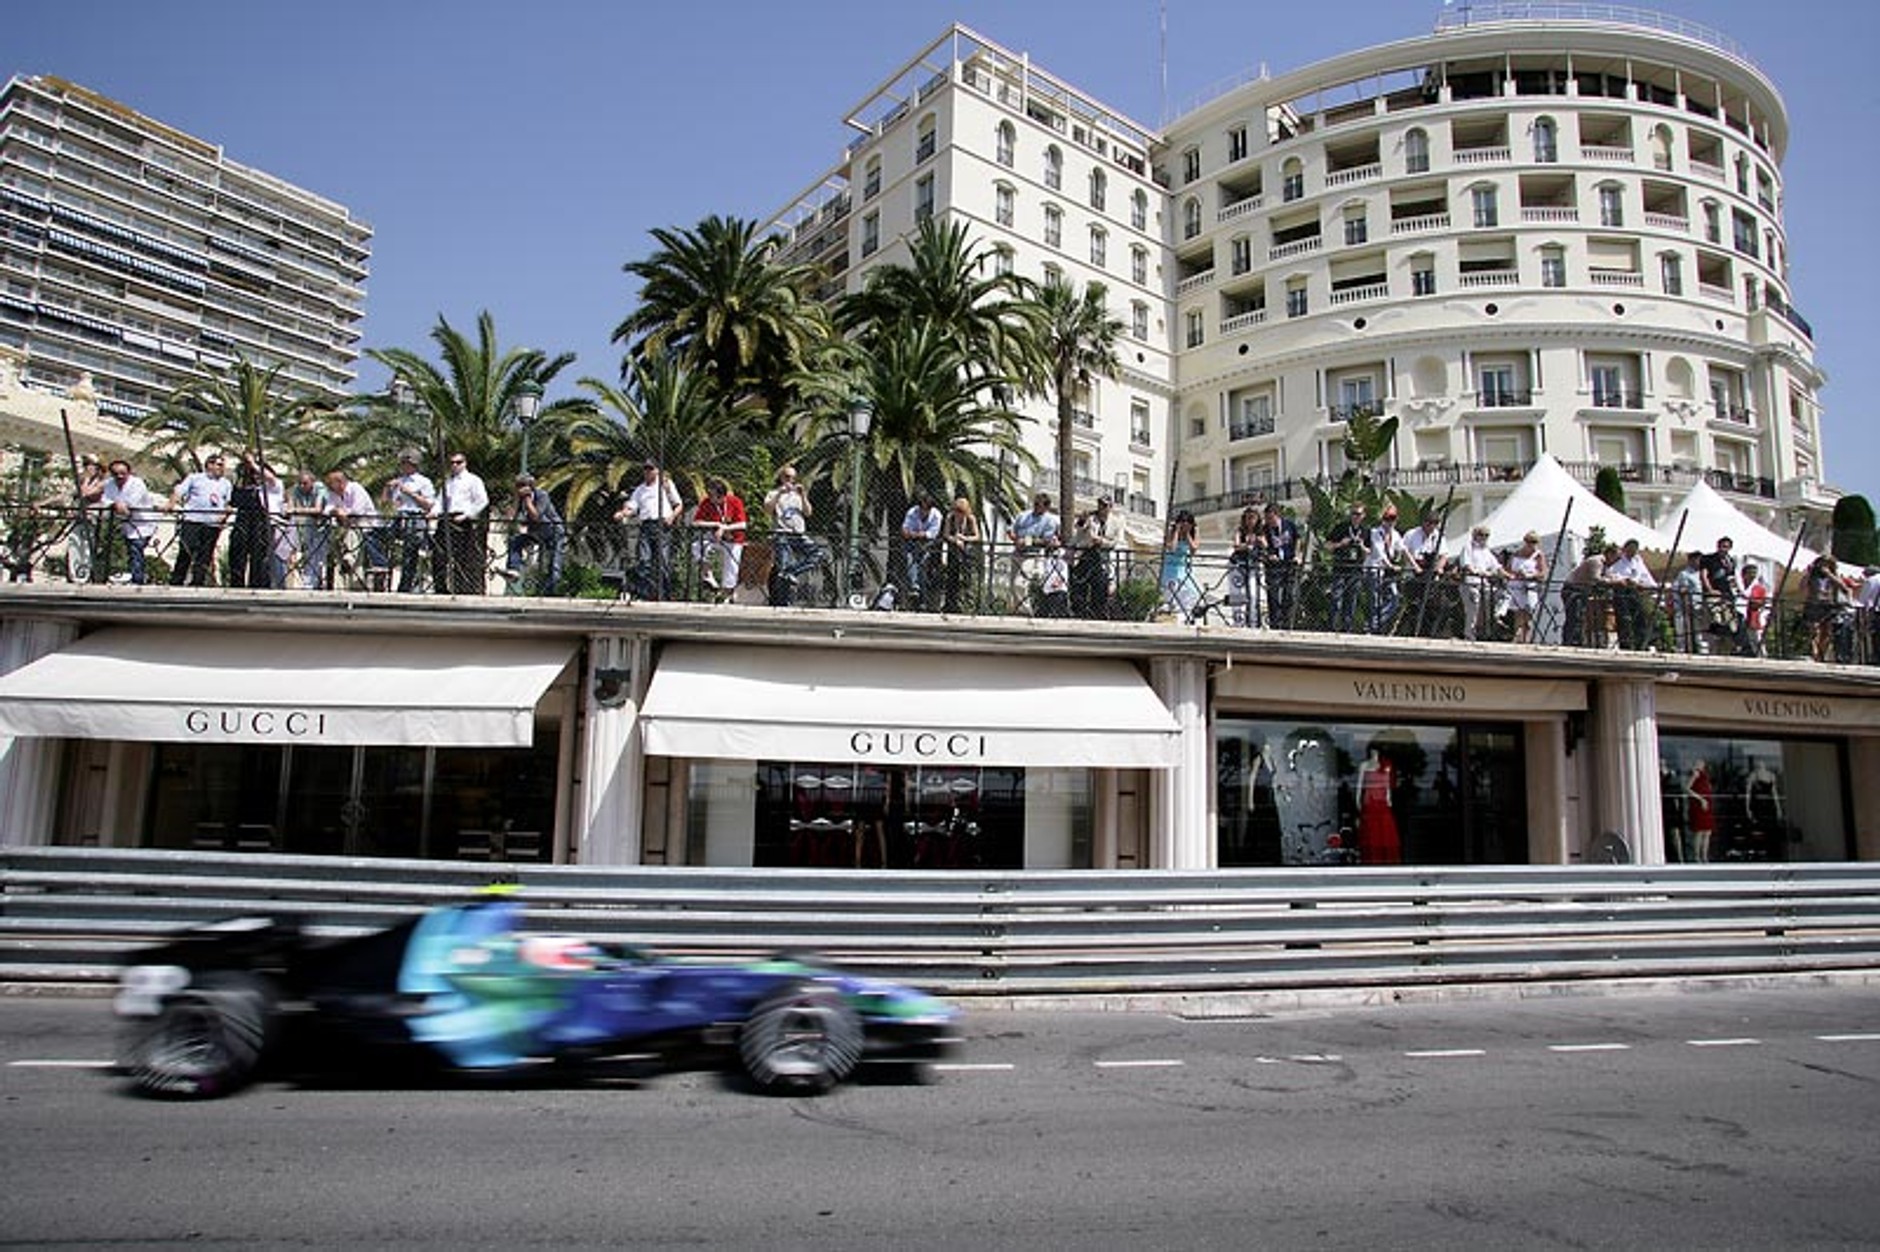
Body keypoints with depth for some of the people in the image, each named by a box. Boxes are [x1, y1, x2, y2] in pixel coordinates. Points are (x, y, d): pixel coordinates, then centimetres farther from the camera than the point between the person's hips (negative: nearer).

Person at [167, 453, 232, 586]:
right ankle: (175, 583, -5)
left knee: (205, 558, 0)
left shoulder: (226, 484, 22)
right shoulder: (195, 478, 13)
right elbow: (178, 492, 5)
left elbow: (229, 505, 20)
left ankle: (197, 584, 4)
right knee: (186, 554, -9)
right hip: (192, 521, -3)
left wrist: (225, 515, 0)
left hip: (213, 525, 3)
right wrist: (171, 505, -13)